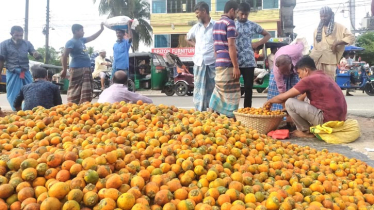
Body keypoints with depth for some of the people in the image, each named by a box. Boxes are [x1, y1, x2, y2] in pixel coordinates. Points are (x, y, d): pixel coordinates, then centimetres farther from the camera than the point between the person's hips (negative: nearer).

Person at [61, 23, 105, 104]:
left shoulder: (81, 40, 15)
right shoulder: (71, 42, -9)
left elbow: (92, 37, 30)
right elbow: (64, 56, -14)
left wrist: (101, 29, 27)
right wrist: (64, 70, -17)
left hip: (86, 69, 9)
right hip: (77, 69, -9)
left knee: (86, 91, 12)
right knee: (75, 91, -7)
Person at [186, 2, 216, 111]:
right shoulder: (196, 27, 13)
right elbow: (188, 38, 29)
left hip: (212, 62, -5)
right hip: (199, 62, 5)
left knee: (213, 88, 1)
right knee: (199, 88, 8)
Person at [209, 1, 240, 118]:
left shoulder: (216, 24, 18)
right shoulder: (230, 22, -9)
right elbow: (231, 46, -16)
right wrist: (236, 66, -16)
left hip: (218, 63, 9)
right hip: (228, 64, -9)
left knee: (220, 92, 15)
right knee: (231, 94, -3)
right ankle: (230, 118, 1)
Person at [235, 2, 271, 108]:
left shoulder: (253, 25, 8)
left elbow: (268, 35, 16)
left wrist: (257, 44, 3)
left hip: (248, 62, 1)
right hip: (234, 61, -1)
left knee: (248, 88, 3)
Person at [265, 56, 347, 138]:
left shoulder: (309, 79, -11)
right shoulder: (324, 76, 17)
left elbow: (283, 97, -5)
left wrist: (270, 101, 14)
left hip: (326, 119, -9)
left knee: (289, 103, -7)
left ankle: (307, 132, 5)